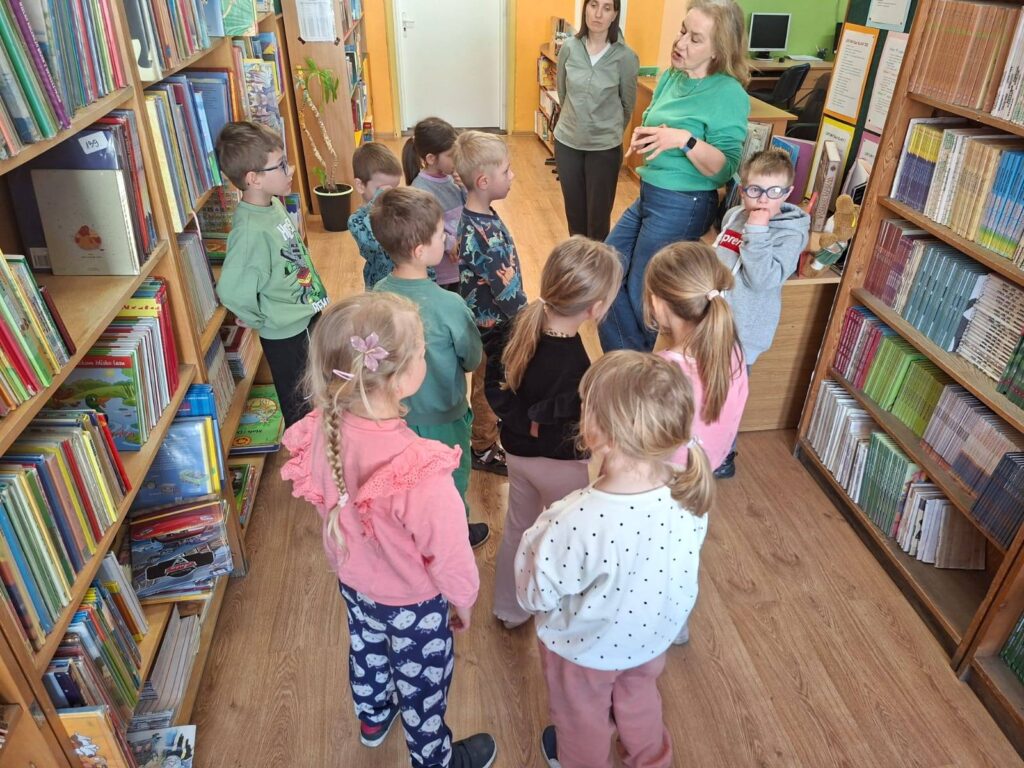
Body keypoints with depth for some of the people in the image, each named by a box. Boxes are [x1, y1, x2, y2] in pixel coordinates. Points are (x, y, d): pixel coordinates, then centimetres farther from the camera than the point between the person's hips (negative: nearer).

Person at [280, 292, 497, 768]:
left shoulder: (321, 430, -25)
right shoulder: (422, 473, -44)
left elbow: (324, 502, -5)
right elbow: (449, 555, -27)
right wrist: (463, 600, -4)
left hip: (352, 579, 6)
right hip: (412, 600, -5)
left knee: (367, 650, 34)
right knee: (422, 682, 24)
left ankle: (373, 719, 66)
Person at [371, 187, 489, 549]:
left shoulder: (376, 295, -16)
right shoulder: (449, 305, -31)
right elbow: (473, 360, -14)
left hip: (397, 413, 5)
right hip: (442, 417, -4)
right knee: (451, 484, 23)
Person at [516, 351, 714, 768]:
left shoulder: (576, 522, -43)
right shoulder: (687, 493, -26)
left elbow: (536, 594, -25)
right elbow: (676, 565, -6)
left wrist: (540, 532, -12)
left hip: (586, 648, -4)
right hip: (653, 634, 5)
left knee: (582, 717, 30)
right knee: (640, 698, 37)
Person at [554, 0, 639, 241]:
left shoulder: (625, 56, -12)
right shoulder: (569, 48, -4)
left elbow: (628, 104, 2)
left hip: (605, 147, -3)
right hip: (567, 141, 3)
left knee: (598, 216, 4)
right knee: (574, 211, 15)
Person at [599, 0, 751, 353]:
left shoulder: (728, 94, -17)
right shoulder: (672, 76, 5)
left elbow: (725, 170, -20)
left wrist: (685, 140, -33)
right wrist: (642, 136, -3)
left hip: (682, 206, -8)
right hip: (648, 195, 8)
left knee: (641, 296, 3)